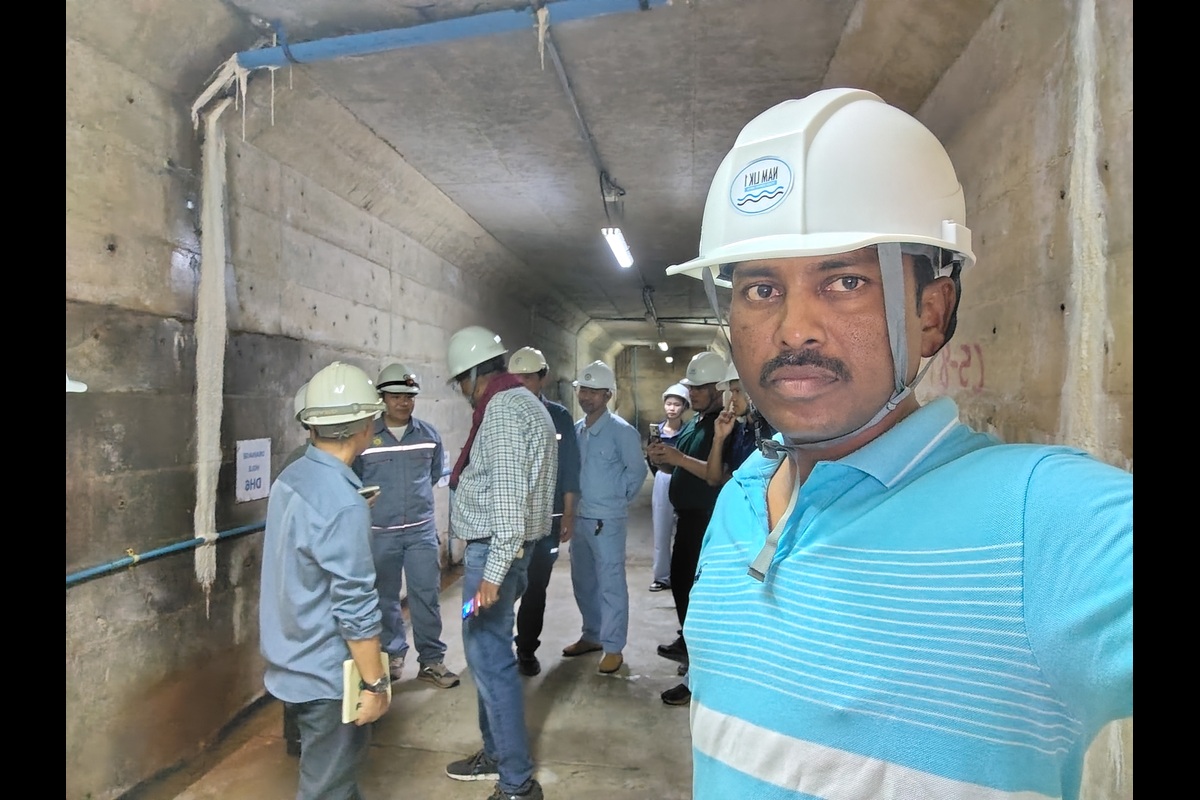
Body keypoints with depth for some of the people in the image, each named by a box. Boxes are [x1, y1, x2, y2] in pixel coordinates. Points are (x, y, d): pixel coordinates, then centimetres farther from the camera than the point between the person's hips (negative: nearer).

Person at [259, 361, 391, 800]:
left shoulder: (291, 478, 0)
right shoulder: (342, 504, -28)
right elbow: (355, 607, -25)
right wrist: (375, 683, -15)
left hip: (293, 660, 9)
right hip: (326, 672, -9)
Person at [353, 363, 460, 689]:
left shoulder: (429, 435, 1)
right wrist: (368, 501, 9)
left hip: (421, 529, 1)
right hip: (379, 532, -1)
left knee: (426, 594, 1)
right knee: (385, 597, 12)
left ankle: (431, 659, 12)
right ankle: (393, 653, 29)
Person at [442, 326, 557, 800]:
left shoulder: (503, 408, -16)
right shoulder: (518, 401, 15)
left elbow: (509, 496, -24)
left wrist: (493, 571, -24)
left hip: (494, 548, -10)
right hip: (493, 546, 10)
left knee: (489, 657, -4)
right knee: (487, 652, 19)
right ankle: (496, 753, 33)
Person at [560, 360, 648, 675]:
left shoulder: (622, 431, -11)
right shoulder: (576, 430, 8)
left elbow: (637, 471, -7)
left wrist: (618, 498, -1)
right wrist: (569, 507, 11)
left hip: (607, 519, -7)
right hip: (578, 516, 7)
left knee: (610, 583, -1)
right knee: (583, 581, 16)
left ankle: (613, 648, 10)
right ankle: (592, 635, 32)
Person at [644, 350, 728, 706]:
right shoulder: (694, 422, 13)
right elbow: (681, 467, 19)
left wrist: (679, 458, -28)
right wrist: (661, 458, -2)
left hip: (709, 520, -9)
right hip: (687, 516, 10)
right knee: (680, 582, 20)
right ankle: (687, 642, 40)